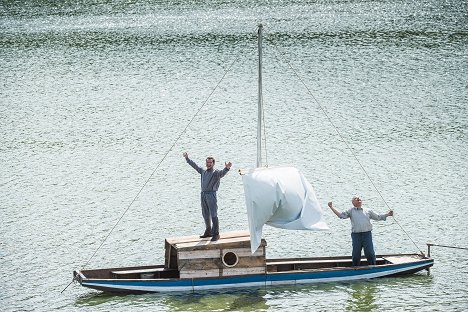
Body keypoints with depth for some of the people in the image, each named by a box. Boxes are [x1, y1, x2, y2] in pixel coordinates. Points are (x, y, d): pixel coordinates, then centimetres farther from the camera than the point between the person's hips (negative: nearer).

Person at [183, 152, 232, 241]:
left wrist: (227, 168, -45)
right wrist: (187, 159, 34)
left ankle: (216, 234, -7)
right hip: (203, 194, 7)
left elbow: (222, 173, -24)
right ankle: (208, 232, 27)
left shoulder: (216, 173, -3)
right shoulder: (203, 171, 16)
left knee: (213, 215, -9)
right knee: (205, 214, 14)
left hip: (211, 194, -7)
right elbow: (194, 165, 28)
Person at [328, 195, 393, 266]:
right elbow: (341, 215, 5)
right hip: (356, 234, -1)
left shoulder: (368, 211, 19)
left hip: (367, 234, 1)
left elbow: (378, 217, 22)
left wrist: (387, 214, 12)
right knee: (356, 255, 1)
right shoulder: (351, 211, 14)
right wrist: (332, 207, -3)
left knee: (370, 253, -5)